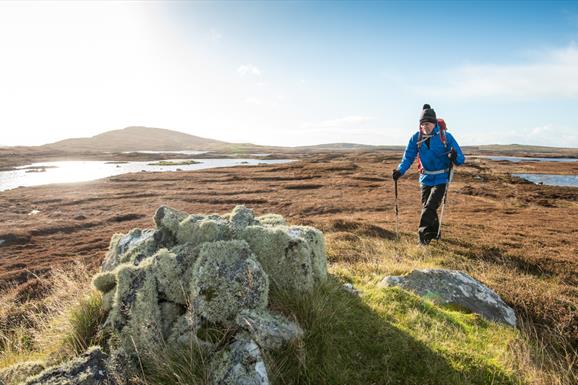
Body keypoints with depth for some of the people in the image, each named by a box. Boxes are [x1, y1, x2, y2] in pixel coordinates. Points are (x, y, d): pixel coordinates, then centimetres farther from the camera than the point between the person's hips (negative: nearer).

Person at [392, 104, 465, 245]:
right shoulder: (416, 138, -5)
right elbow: (408, 157, -2)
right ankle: (434, 232, 33)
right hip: (425, 178, 4)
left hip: (441, 179, -4)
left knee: (430, 206, -16)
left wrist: (455, 158, -33)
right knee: (426, 207, 12)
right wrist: (400, 171, -20)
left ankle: (423, 233, -6)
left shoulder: (446, 137, -12)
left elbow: (461, 159, -9)